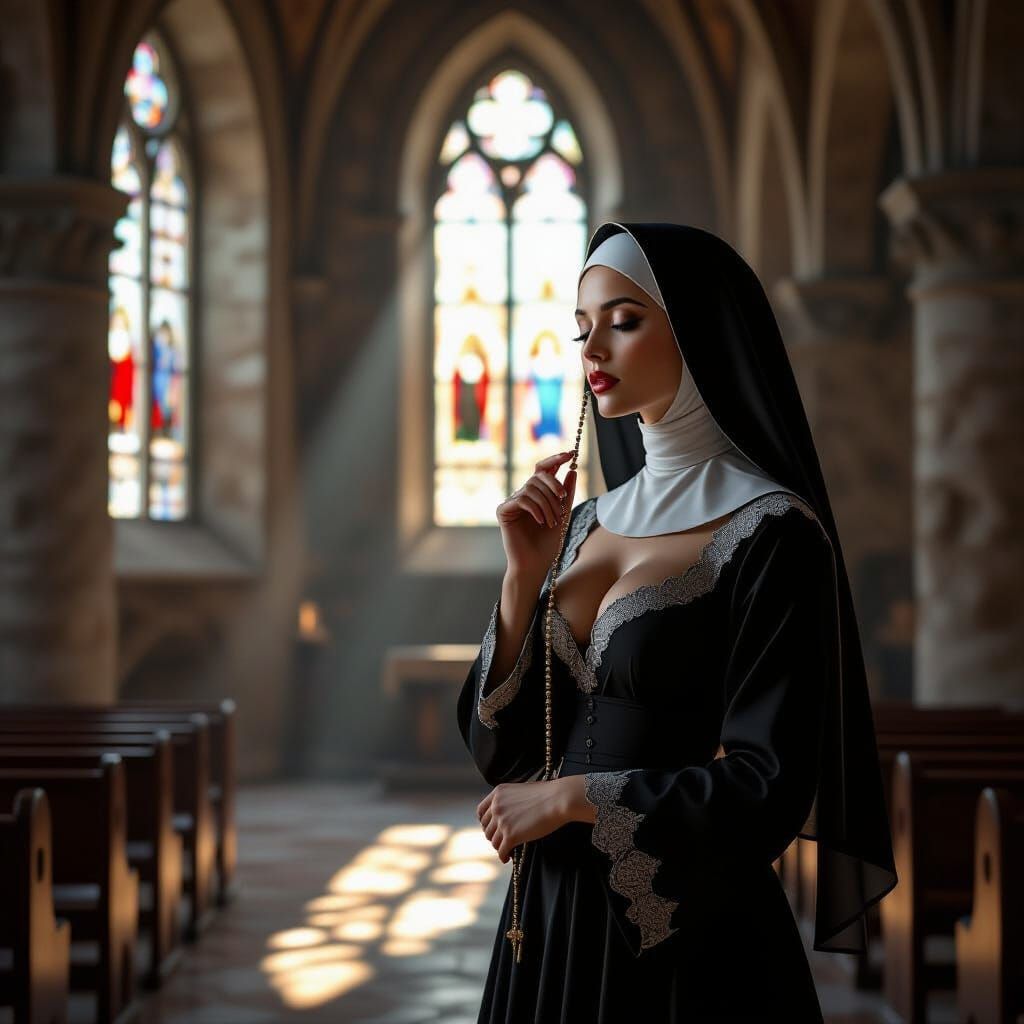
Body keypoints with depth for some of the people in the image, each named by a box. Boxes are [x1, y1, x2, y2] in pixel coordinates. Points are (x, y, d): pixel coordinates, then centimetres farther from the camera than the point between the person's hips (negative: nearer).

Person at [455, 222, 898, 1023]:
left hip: (688, 940, -6)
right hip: (553, 922, 6)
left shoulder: (770, 534, -13)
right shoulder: (586, 522, 8)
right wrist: (524, 576, -5)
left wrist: (571, 798, -11)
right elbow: (499, 748, 6)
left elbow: (768, 791, -18)